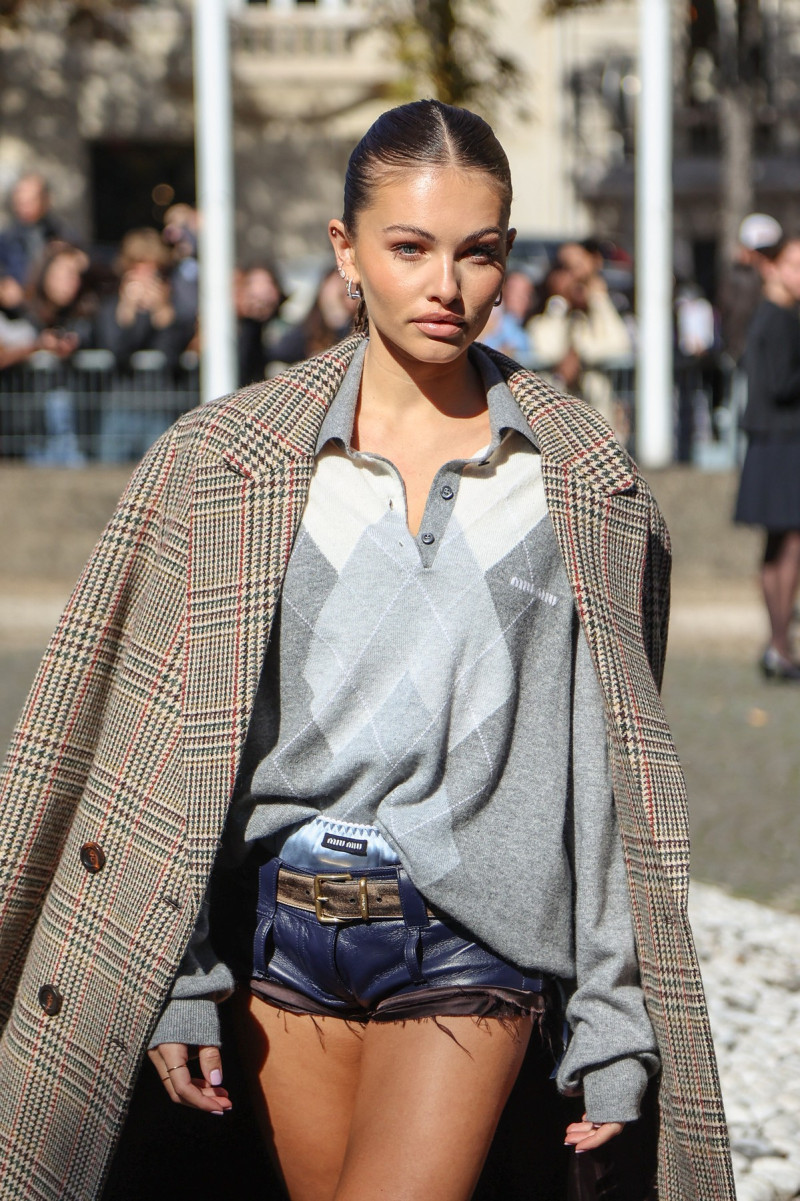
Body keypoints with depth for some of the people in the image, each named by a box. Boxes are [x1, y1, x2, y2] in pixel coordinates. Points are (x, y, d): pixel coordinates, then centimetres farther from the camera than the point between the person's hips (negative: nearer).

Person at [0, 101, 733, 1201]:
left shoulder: (586, 483, 1)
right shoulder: (227, 460, 2)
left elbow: (613, 762, 3)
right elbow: (173, 745, 2)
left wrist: (614, 1031, 1)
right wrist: (174, 984, -3)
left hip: (474, 942, -2)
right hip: (289, 924, 2)